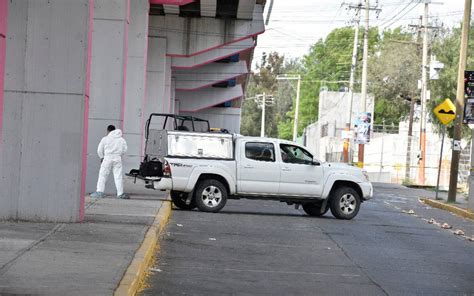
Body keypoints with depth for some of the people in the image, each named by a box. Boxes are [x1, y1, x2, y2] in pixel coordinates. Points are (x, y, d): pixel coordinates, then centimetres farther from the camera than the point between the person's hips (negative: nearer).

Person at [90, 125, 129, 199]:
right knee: (118, 176, 4)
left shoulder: (105, 139, 1)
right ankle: (120, 193, 1)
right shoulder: (121, 140, 10)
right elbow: (124, 150, 9)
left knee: (102, 175, 2)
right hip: (117, 159, 3)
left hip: (107, 158, -3)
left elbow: (99, 150, 3)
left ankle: (100, 191, -4)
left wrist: (102, 157, 19)